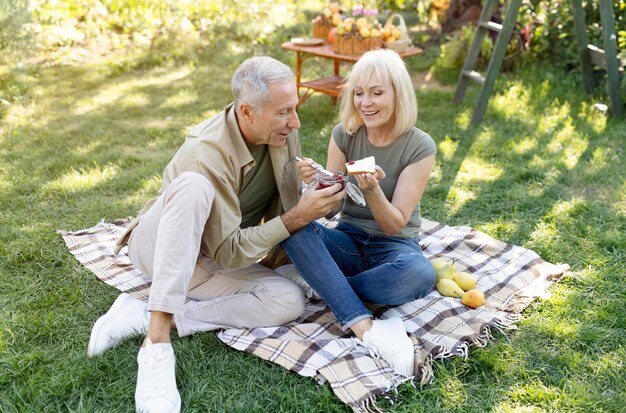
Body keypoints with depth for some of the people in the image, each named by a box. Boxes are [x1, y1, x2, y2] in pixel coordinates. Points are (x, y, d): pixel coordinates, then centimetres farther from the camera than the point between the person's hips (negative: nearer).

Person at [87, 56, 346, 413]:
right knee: (195, 186, -38)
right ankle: (157, 343, -37)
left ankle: (148, 317, -17)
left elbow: (287, 201, 4)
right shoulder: (205, 156, -30)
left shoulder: (282, 131, -10)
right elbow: (228, 251, -28)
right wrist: (295, 219, -31)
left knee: (290, 300, -21)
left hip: (208, 265, 6)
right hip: (159, 247, -6)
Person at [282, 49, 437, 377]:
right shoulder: (345, 135, -3)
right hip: (348, 242, 2)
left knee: (419, 274, -38)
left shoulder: (420, 147, -11)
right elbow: (332, 207, -3)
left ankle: (324, 284, -17)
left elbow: (393, 224, -13)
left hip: (393, 247, -2)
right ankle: (365, 328, -37)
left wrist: (372, 190, -33)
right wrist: (317, 184, -26)